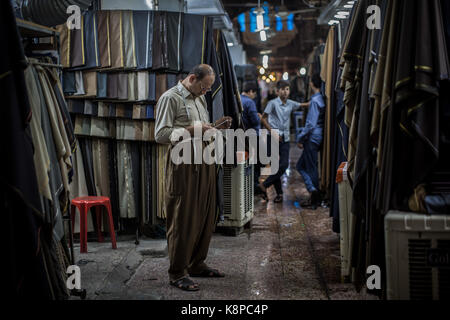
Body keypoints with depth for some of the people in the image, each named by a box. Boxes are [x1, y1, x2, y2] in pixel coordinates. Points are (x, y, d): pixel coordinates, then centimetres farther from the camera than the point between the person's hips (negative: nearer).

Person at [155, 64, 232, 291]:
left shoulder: (200, 98, 19)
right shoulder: (170, 98, -8)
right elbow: (161, 135, -14)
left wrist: (217, 127, 8)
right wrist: (190, 130, -22)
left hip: (204, 162, 8)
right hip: (184, 164, -8)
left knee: (205, 217, 12)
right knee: (183, 219, -3)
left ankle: (196, 264, 26)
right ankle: (177, 273, 7)